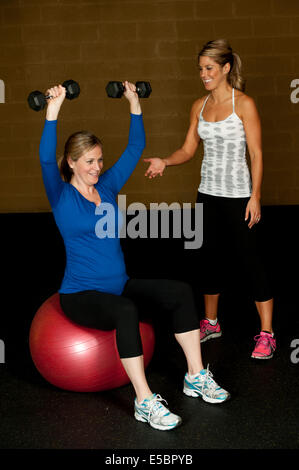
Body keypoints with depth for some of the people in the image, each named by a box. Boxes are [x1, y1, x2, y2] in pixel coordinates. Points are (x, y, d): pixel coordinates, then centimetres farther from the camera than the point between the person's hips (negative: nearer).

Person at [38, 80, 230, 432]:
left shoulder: (108, 187, 9)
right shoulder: (62, 197, -7)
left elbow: (135, 148, 12)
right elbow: (46, 160, -25)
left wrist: (134, 104, 6)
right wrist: (53, 111, -30)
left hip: (120, 285, 6)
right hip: (81, 295, -6)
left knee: (180, 292, -16)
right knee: (126, 311, -38)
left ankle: (196, 377, -8)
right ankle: (145, 402, -33)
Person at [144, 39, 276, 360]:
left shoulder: (244, 104, -9)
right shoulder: (199, 106, 7)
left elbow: (256, 154, -10)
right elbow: (188, 149, 9)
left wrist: (255, 196, -15)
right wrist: (164, 162, -10)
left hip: (238, 194, -6)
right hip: (209, 192, 6)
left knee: (250, 258, -3)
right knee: (212, 257, 15)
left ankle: (266, 334, 5)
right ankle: (211, 323, 30)